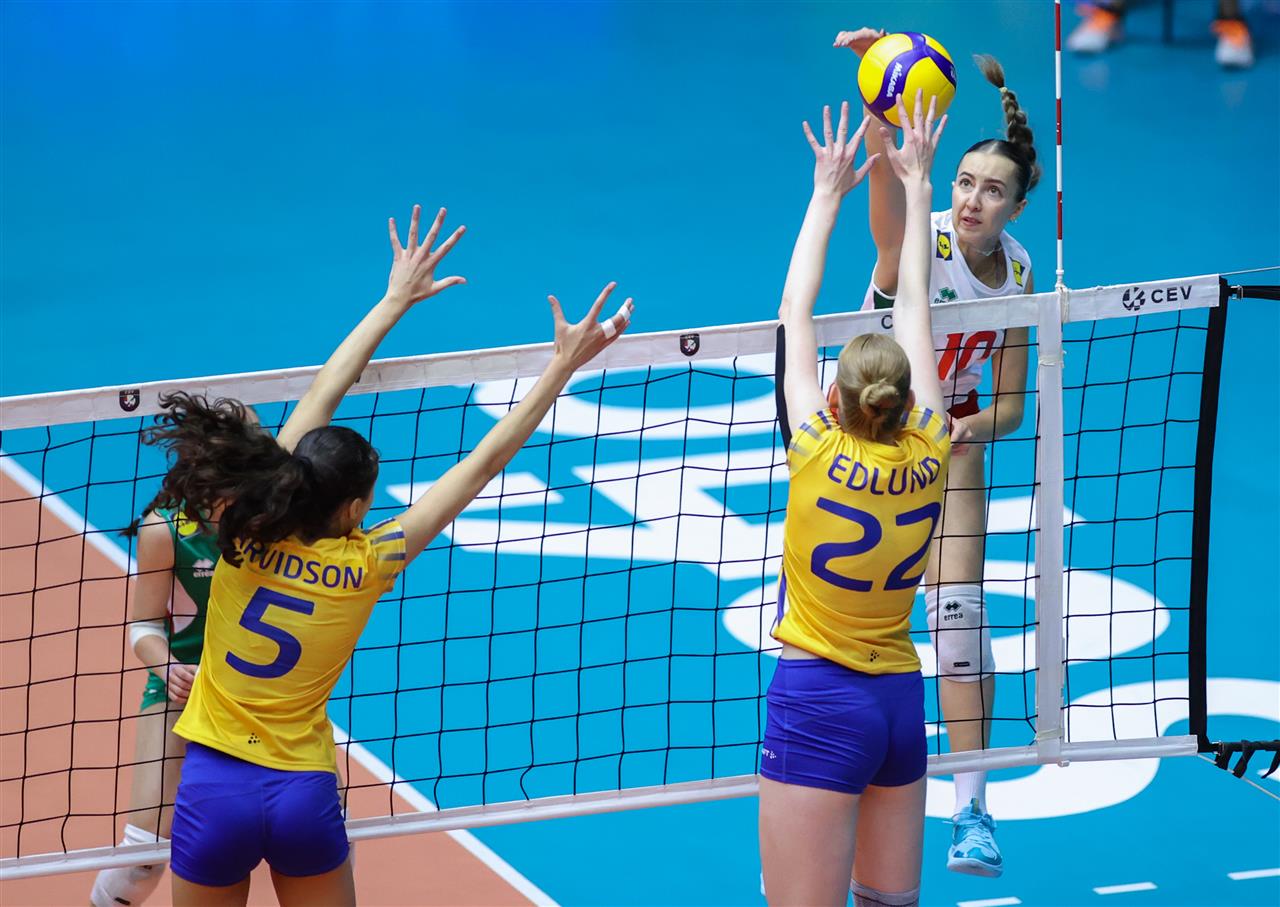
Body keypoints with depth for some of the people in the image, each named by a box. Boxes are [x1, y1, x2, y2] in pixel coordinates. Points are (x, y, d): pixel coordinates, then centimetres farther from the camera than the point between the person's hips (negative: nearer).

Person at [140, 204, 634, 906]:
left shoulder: (248, 529, -9)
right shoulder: (365, 568, -10)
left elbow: (320, 398, 2)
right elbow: (484, 463, -6)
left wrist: (397, 298, 11)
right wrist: (563, 365, -2)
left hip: (213, 788, 0)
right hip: (303, 795, 0)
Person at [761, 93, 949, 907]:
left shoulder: (819, 454, -11)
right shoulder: (929, 455, -1)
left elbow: (795, 314, 2)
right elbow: (913, 305, 11)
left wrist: (828, 193, 12)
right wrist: (915, 181, 21)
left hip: (819, 699, -6)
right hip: (902, 700, 6)